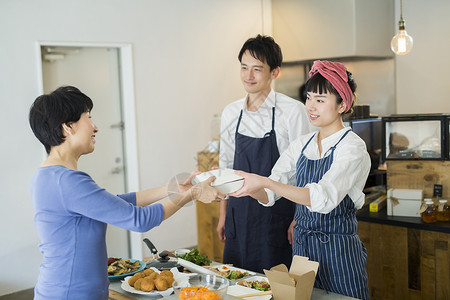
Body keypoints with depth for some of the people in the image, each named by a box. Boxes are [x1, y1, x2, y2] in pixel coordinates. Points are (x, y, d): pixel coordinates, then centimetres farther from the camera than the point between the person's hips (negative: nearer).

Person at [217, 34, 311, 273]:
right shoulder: (230, 113, 6)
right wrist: (223, 215, 15)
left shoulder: (292, 111, -10)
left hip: (277, 215, -4)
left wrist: (298, 220, -10)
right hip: (240, 215, 5)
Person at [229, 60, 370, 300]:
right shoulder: (301, 145, 7)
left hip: (338, 253, -6)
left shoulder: (352, 147, -12)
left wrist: (265, 182, -36)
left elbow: (324, 197, -28)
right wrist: (247, 185, -20)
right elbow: (268, 196, 1)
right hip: (301, 248, 6)